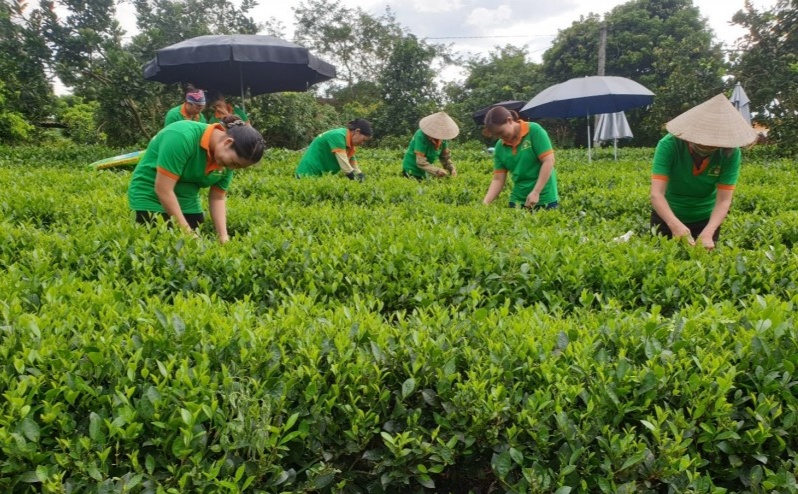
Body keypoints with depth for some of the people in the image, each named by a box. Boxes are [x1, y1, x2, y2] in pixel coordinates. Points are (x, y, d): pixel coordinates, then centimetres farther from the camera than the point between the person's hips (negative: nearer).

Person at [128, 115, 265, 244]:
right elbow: (163, 190, -29)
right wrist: (187, 232, -28)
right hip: (151, 198, -6)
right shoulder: (183, 137, -30)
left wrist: (223, 236, -17)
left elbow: (217, 198, -3)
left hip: (187, 203, 6)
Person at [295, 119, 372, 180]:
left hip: (321, 175, 10)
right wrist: (357, 182, -22)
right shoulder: (338, 136, -21)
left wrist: (361, 178, -2)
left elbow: (352, 162, 10)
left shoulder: (350, 141, 7)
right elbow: (344, 165, -26)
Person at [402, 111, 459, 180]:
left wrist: (451, 168, -20)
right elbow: (421, 162, -32)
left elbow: (445, 157, -2)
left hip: (425, 173, 6)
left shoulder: (442, 137, -9)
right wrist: (437, 171, -41)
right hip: (412, 172, -6)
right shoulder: (421, 136, -27)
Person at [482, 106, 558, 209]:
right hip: (518, 199, 4)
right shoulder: (499, 147, 2)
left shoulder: (534, 130, -10)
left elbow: (549, 161, -14)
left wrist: (536, 192, -19)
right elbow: (498, 179, 3)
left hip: (544, 198, -4)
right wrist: (485, 203, -11)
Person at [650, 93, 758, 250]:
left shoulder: (731, 153, -21)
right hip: (667, 217, -1)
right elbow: (656, 194, -35)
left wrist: (708, 233, -43)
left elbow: (724, 200, -25)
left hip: (706, 219, 1)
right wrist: (676, 225, -51)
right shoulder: (669, 145, -27)